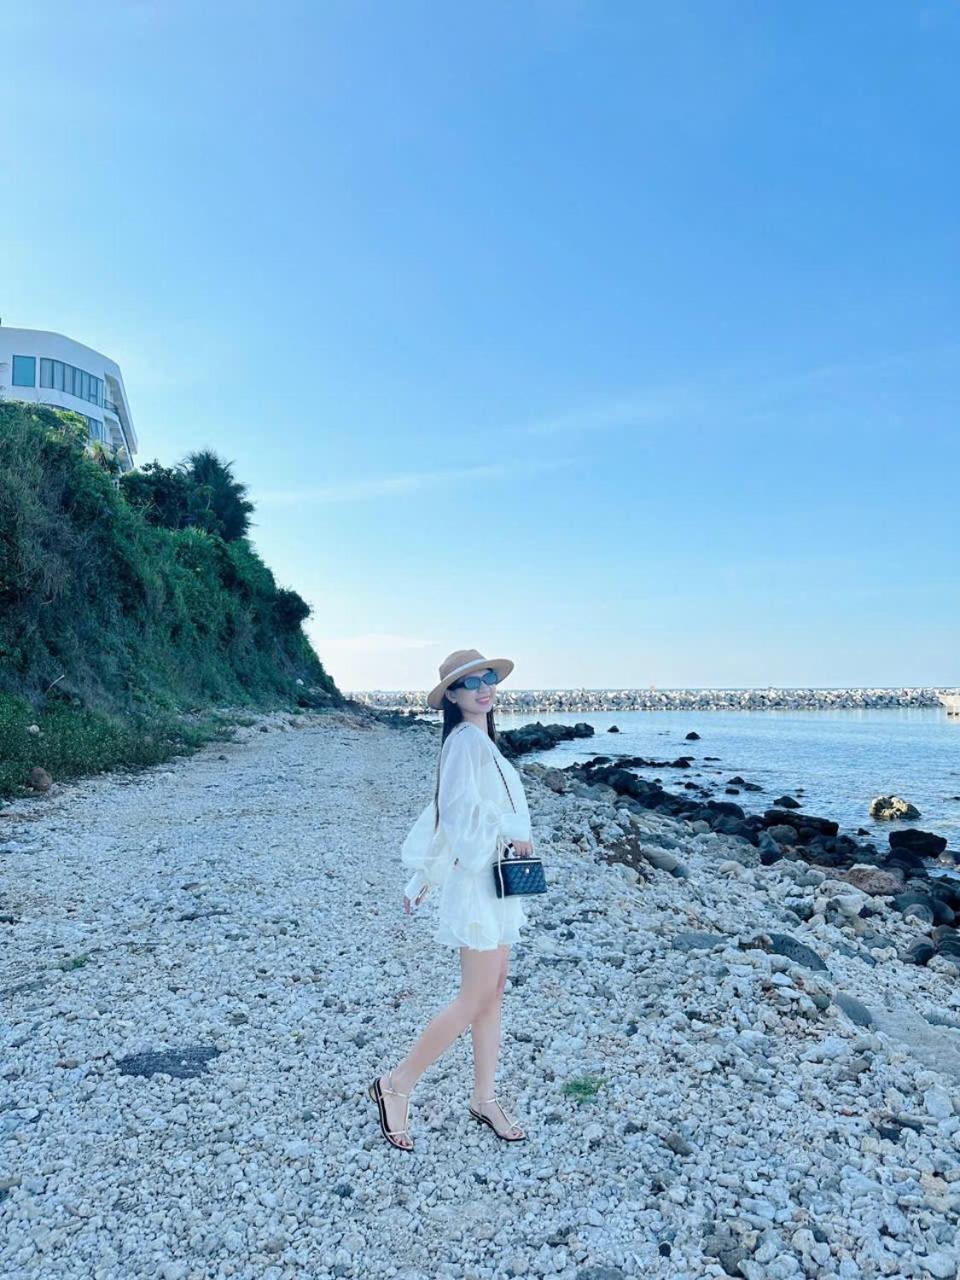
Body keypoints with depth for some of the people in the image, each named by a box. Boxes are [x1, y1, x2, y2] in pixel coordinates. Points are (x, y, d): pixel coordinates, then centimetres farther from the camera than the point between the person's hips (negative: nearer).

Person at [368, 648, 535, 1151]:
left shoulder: (481, 741, 12)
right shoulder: (466, 740, -17)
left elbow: (446, 809, 16)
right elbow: (462, 813, -25)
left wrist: (422, 877, 20)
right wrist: (513, 832, -10)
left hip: (495, 879, 9)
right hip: (477, 878, -9)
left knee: (493, 991, 14)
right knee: (476, 998, -2)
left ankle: (484, 1098, 26)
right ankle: (397, 1084, 12)